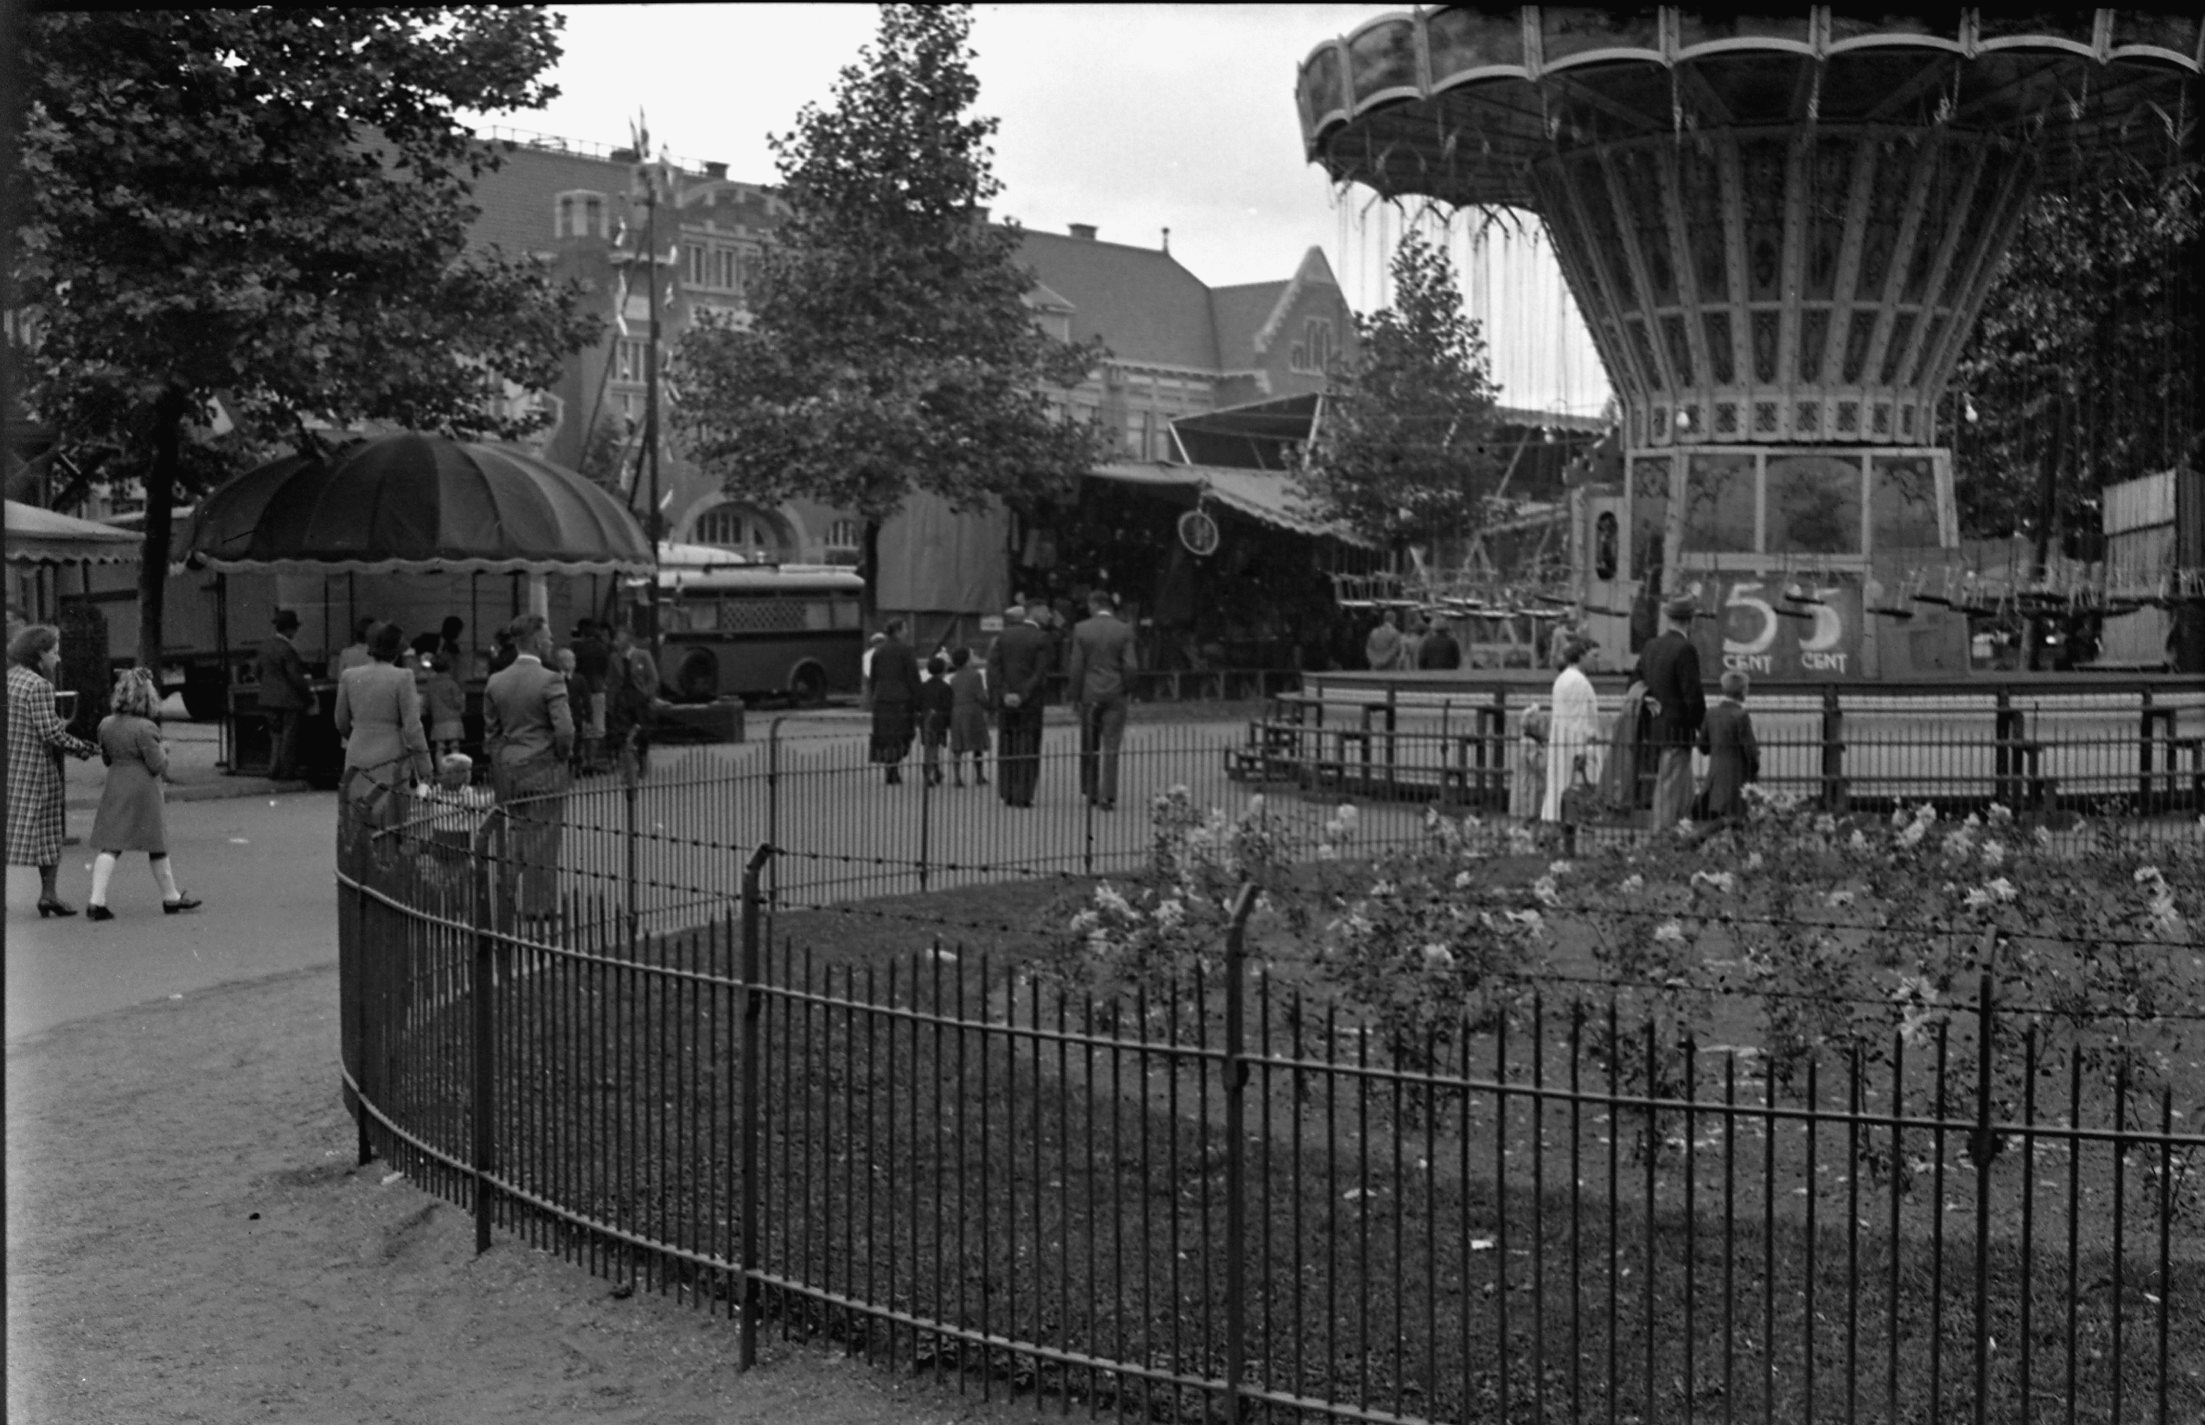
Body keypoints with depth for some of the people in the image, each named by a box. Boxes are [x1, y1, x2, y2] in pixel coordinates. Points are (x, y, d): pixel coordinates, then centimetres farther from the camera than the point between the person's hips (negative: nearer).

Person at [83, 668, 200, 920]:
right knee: (156, 846, 7)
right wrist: (163, 752, 4)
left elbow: (106, 759, 14)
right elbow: (157, 765, -14)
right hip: (143, 789, -5)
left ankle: (97, 901, -8)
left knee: (110, 845, 2)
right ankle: (170, 897, 20)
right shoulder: (145, 728, -17)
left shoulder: (106, 724, 4)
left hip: (115, 787, 5)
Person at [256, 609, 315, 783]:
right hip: (289, 699, -8)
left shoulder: (266, 645, 8)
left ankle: (273, 770, 15)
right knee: (289, 737, 0)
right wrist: (308, 695, -9)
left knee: (276, 735, 16)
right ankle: (287, 772, 4)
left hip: (269, 698, 8)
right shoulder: (287, 649, -19)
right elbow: (295, 677, -20)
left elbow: (260, 672, 17)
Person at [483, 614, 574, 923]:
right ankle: (541, 906, 5)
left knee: (517, 837, 14)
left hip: (508, 770, 5)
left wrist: (498, 767, 16)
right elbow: (564, 729, -18)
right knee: (543, 840, 1)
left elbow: (491, 732, 9)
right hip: (543, 771, -5)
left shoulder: (495, 682, 4)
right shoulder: (550, 681, -14)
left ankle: (518, 901, 17)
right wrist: (562, 755, 1)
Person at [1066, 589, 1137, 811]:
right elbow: (1129, 666, -6)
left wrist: (1075, 695, 5)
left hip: (1089, 694, 0)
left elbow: (1076, 666, -3)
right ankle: (1107, 796, -6)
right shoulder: (1124, 631, -3)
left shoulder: (1082, 630, -4)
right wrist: (1126, 690, 9)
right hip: (1115, 694, 0)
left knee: (1089, 746, 13)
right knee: (1111, 748, 0)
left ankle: (1090, 792, 20)